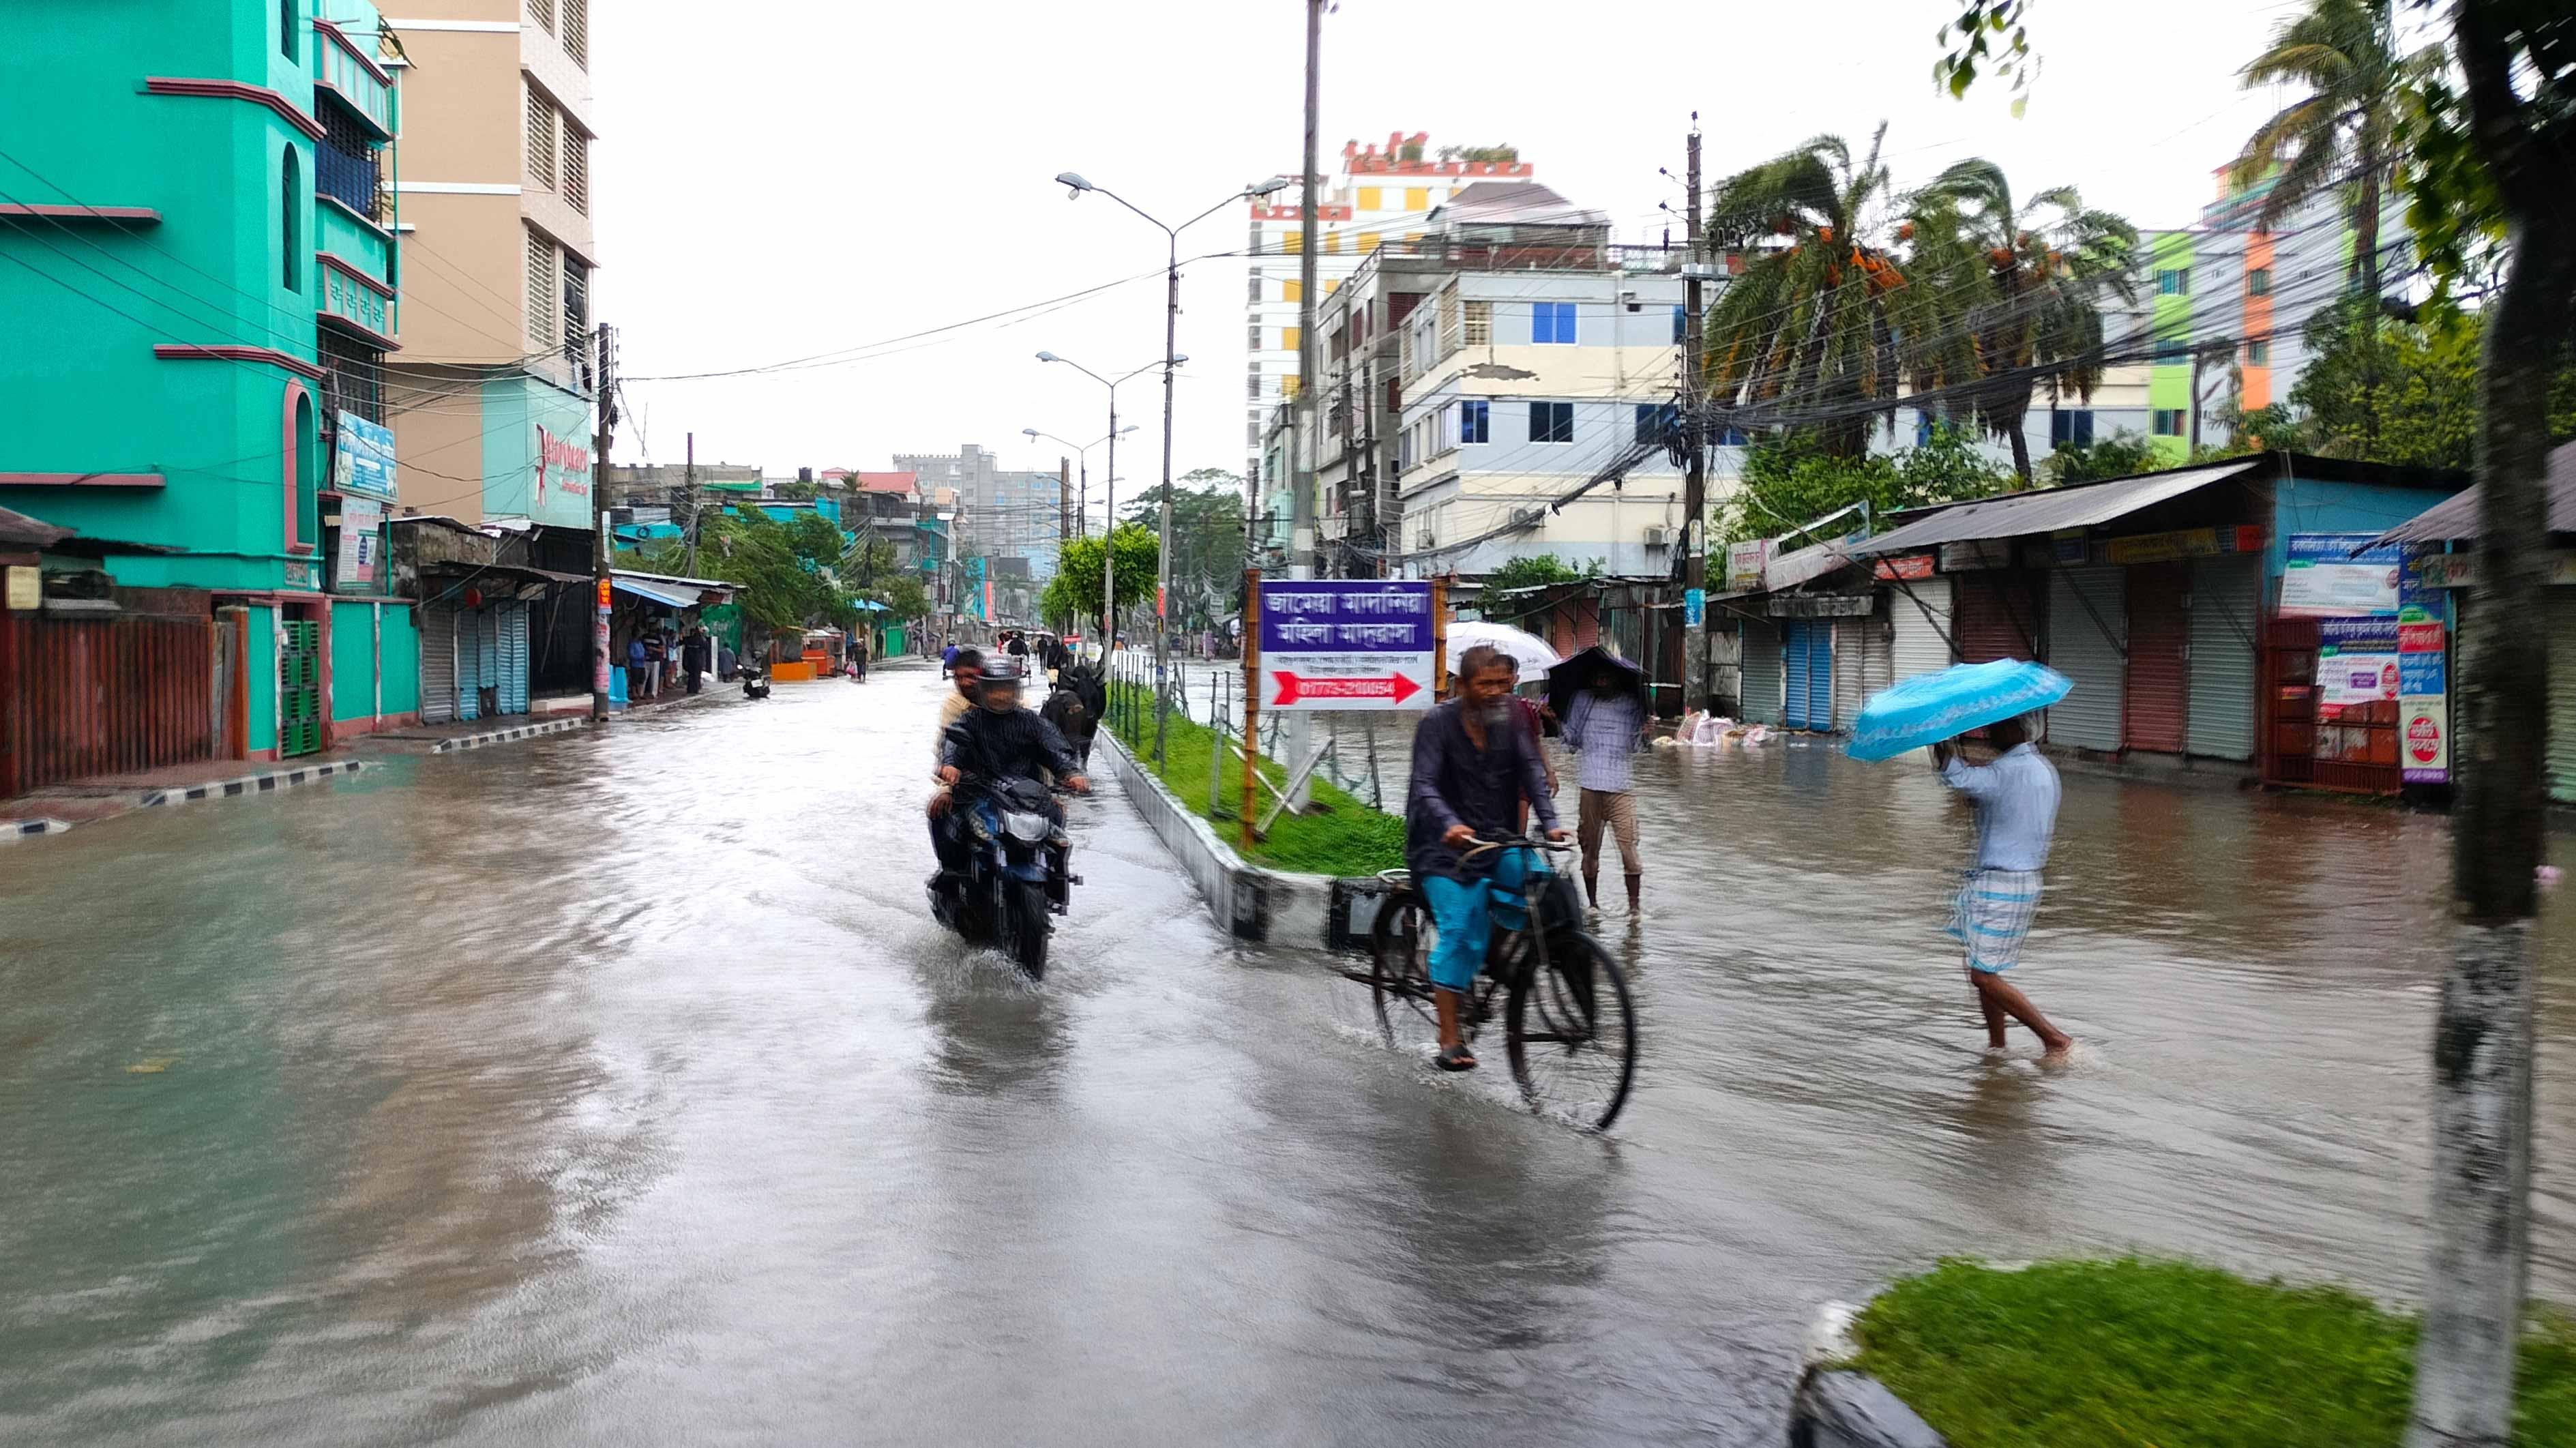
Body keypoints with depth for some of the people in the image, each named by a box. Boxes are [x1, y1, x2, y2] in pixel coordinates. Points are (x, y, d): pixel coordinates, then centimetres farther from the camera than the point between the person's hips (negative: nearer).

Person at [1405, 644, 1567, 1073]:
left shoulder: (1509, 718, 2)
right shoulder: (1437, 723, -11)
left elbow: (1531, 769, -4)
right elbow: (1425, 785, -20)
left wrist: (1549, 822, -19)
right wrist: (1450, 825, -39)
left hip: (1497, 838, 5)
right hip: (1444, 845, -4)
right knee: (1459, 931, -13)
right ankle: (1450, 1040, -5)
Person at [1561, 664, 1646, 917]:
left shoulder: (1632, 704, 9)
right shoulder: (1581, 700, 13)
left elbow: (1637, 747, 8)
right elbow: (1571, 741, 12)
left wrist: (1645, 732, -11)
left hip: (1622, 787, -2)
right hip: (1590, 785, 2)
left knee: (1628, 845, -9)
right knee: (1590, 846, 7)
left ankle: (1633, 905, -2)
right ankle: (1592, 903, 19)